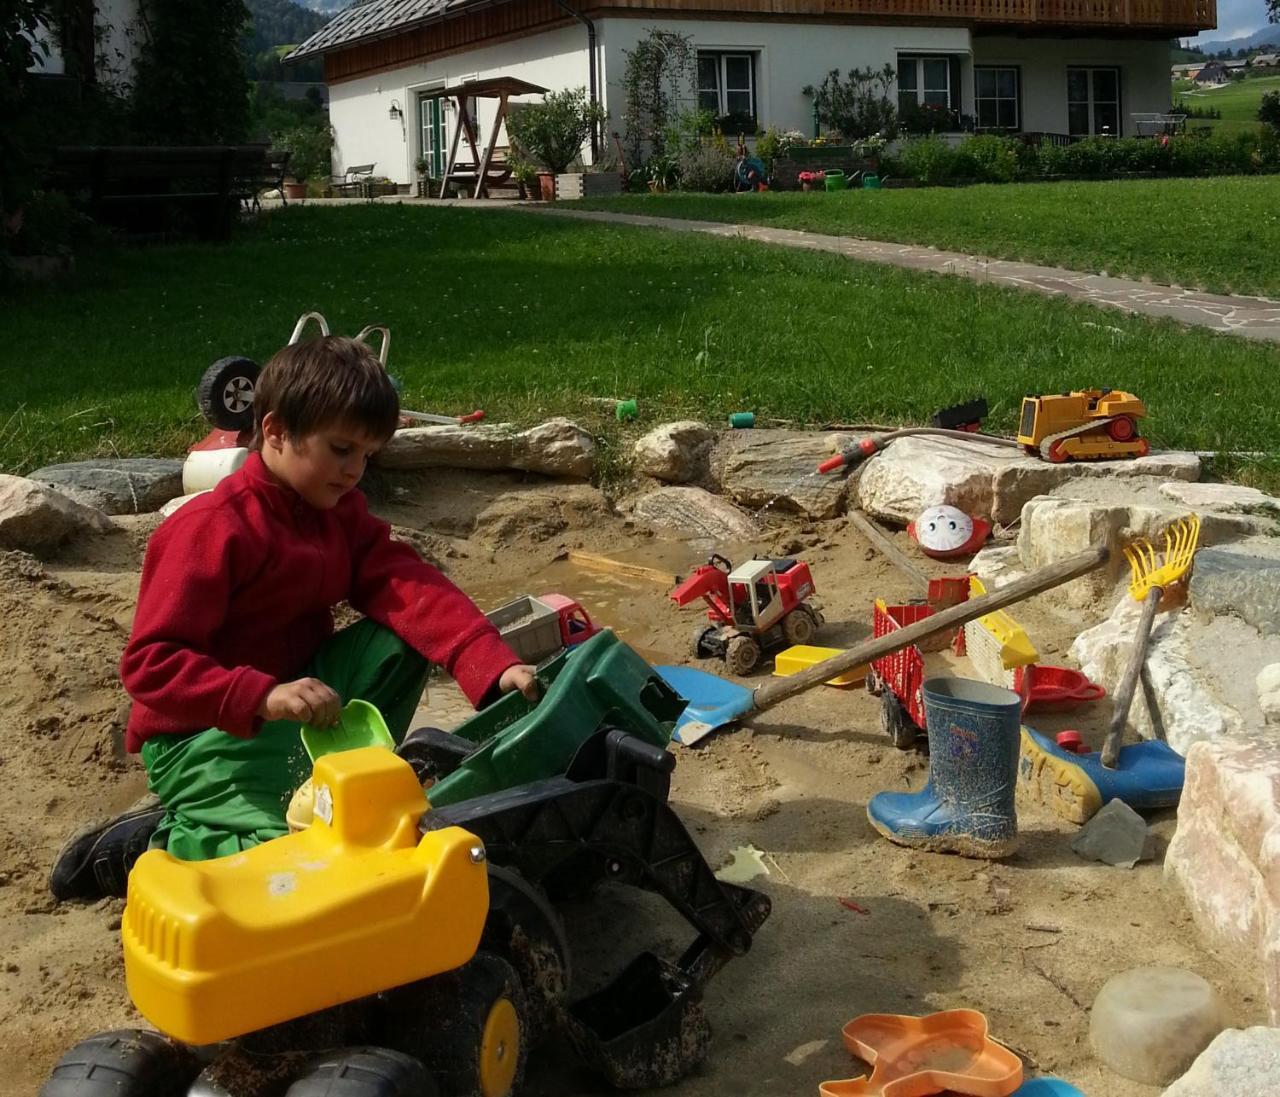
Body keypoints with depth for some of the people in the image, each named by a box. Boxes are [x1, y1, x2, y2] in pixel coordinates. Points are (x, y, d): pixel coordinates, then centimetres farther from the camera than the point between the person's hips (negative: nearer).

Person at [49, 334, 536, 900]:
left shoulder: (339, 510, 3)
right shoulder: (212, 530, -21)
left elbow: (406, 587, -11)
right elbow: (148, 663, -26)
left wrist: (494, 665, -27)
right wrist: (264, 697, -41)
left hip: (294, 695, 7)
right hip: (204, 733, -7)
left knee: (401, 641, -12)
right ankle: (143, 843, -2)